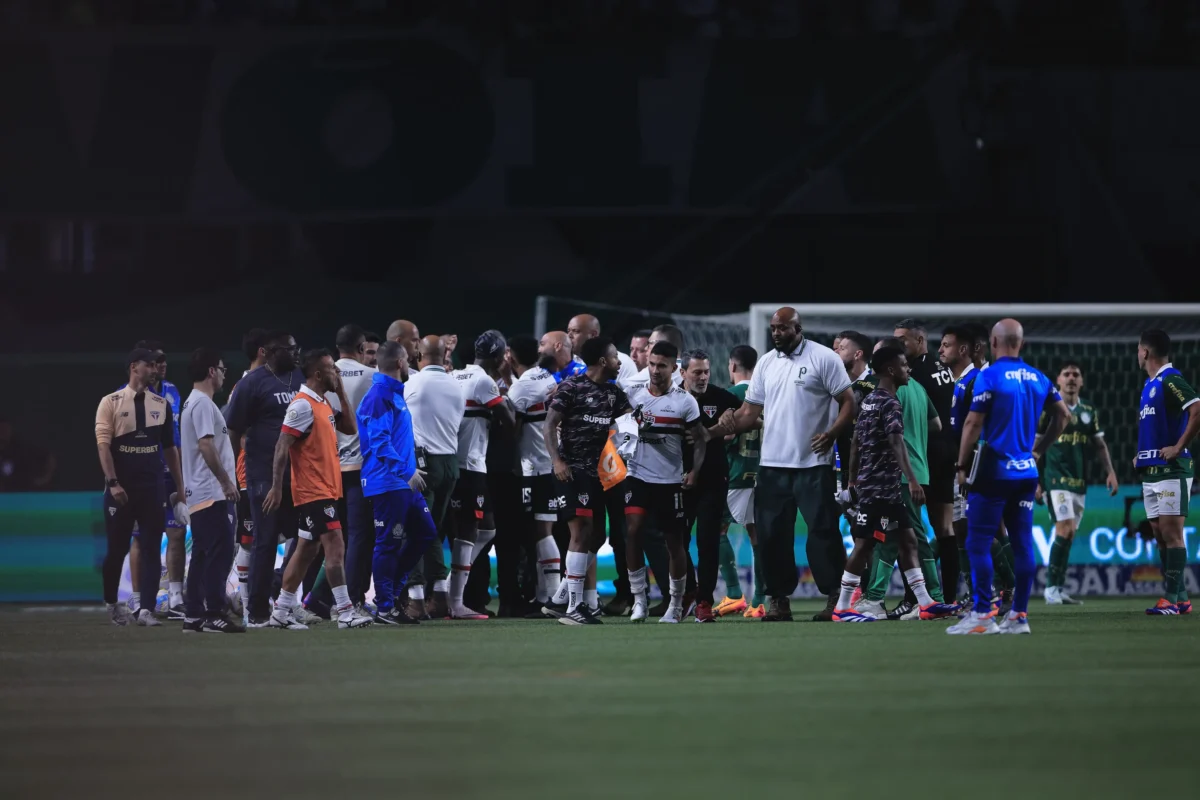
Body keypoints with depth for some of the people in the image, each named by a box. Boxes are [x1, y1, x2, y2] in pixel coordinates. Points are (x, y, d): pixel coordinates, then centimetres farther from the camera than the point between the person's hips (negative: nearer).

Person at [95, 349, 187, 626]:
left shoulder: (161, 405, 9)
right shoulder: (111, 403, -2)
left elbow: (169, 448, 14)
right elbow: (103, 444, -8)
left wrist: (180, 487, 12)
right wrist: (112, 483, -17)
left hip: (153, 488, 3)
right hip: (121, 488, -3)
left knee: (151, 548, -4)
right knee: (117, 548, 5)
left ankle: (146, 609, -7)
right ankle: (111, 604, 24)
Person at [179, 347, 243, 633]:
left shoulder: (194, 403, 20)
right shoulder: (202, 403, -12)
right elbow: (206, 445, -20)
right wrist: (226, 481, -18)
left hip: (200, 495, 10)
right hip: (212, 492, -10)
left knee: (204, 553, 9)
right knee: (220, 550, -11)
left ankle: (194, 615, 9)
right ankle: (215, 613, -14)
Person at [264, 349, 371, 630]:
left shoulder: (324, 404, 14)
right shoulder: (303, 405, -15)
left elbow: (351, 428, 18)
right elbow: (282, 447, -17)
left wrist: (341, 393, 10)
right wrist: (276, 487, -20)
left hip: (326, 489, 10)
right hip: (312, 490, -10)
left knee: (307, 549, 11)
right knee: (335, 545, -12)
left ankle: (282, 611, 15)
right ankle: (345, 611, -13)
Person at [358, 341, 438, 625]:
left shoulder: (395, 393, 16)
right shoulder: (380, 395, -15)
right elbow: (380, 441, -22)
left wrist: (412, 470, 21)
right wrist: (407, 472, -22)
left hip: (405, 482, 10)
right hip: (388, 482, -10)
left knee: (425, 532, 12)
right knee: (389, 542, -4)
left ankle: (390, 589, 19)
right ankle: (385, 607, 2)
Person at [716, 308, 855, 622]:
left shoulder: (823, 358, -5)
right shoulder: (766, 363, 12)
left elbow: (848, 402, -7)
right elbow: (749, 413, 12)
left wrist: (832, 433, -23)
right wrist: (712, 431, -1)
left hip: (812, 464, -6)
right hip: (772, 465, 6)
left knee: (823, 531, -6)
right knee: (772, 534, 8)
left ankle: (835, 597, -1)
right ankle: (780, 601, 16)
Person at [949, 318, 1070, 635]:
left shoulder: (989, 377, -10)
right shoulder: (1038, 379, 9)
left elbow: (973, 424, -12)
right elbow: (1063, 415, 18)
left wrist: (962, 466, -3)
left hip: (993, 471, -6)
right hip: (1025, 472, 6)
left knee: (979, 544, -3)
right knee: (1022, 544, 7)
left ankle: (982, 615, -7)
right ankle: (1019, 615, 8)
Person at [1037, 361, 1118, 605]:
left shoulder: (1089, 412, 13)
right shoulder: (1047, 409, -3)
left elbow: (1099, 445, 17)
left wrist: (1110, 472, 4)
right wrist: (1035, 481, -5)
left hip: (1079, 481, 6)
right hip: (1056, 478, -6)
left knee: (1068, 535, 6)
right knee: (1065, 529, -17)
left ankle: (1059, 589, 11)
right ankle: (1051, 588, -13)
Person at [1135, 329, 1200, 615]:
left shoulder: (1170, 380, -12)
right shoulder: (1150, 384, 17)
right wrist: (1142, 453, 19)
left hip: (1170, 470, -10)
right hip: (1151, 471, 10)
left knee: (1171, 532, -9)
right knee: (1161, 534, 8)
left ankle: (1172, 599, -11)